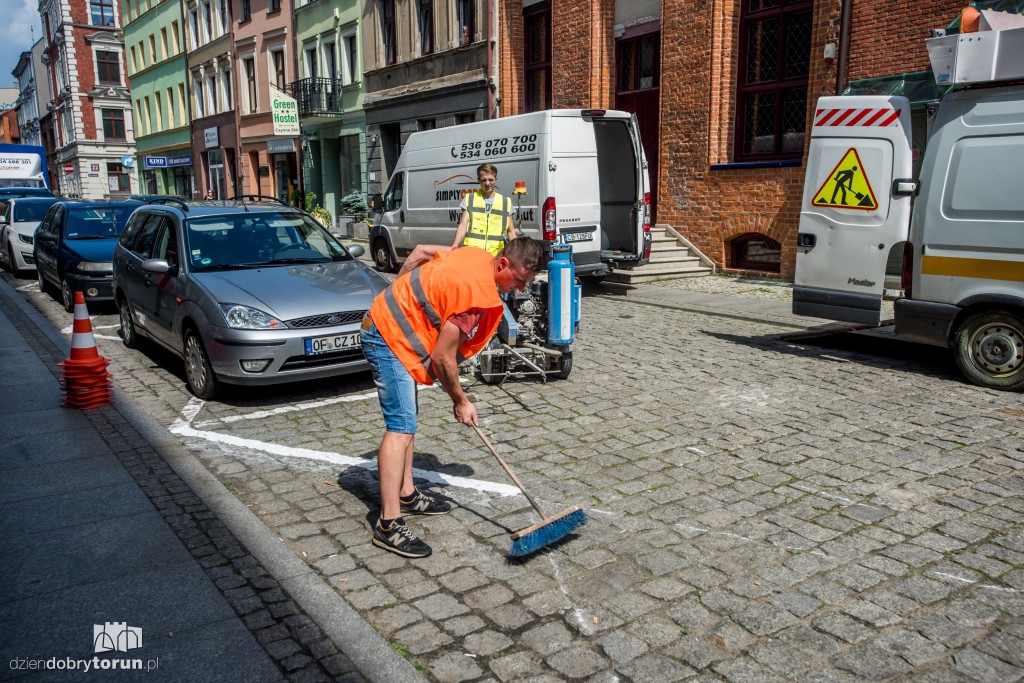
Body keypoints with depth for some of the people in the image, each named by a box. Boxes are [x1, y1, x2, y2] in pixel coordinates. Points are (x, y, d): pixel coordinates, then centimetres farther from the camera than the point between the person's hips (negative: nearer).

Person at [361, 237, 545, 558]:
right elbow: (442, 358, -21)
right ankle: (388, 525, -15)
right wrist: (460, 401, -7)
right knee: (401, 425, -15)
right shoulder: (477, 293, -25)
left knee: (406, 417, 17)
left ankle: (406, 495, 28)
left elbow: (422, 252, 16)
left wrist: (401, 291, 24)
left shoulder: (476, 255, 2)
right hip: (390, 338, -11)